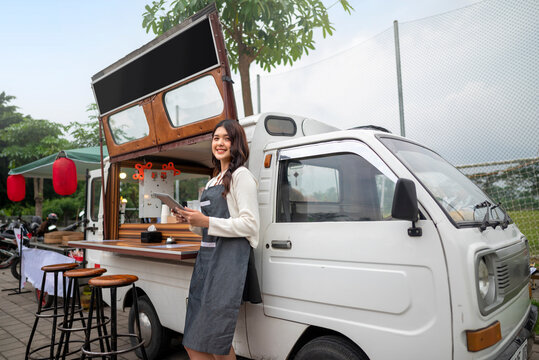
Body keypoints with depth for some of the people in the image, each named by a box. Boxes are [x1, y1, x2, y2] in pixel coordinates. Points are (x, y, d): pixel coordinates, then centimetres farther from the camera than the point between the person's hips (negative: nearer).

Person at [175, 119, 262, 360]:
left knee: (216, 340, -5)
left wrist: (207, 222, -15)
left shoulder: (241, 176, -5)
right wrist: (191, 221, 8)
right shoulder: (213, 181, 22)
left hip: (229, 259, -8)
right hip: (206, 257, 9)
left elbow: (249, 224, -13)